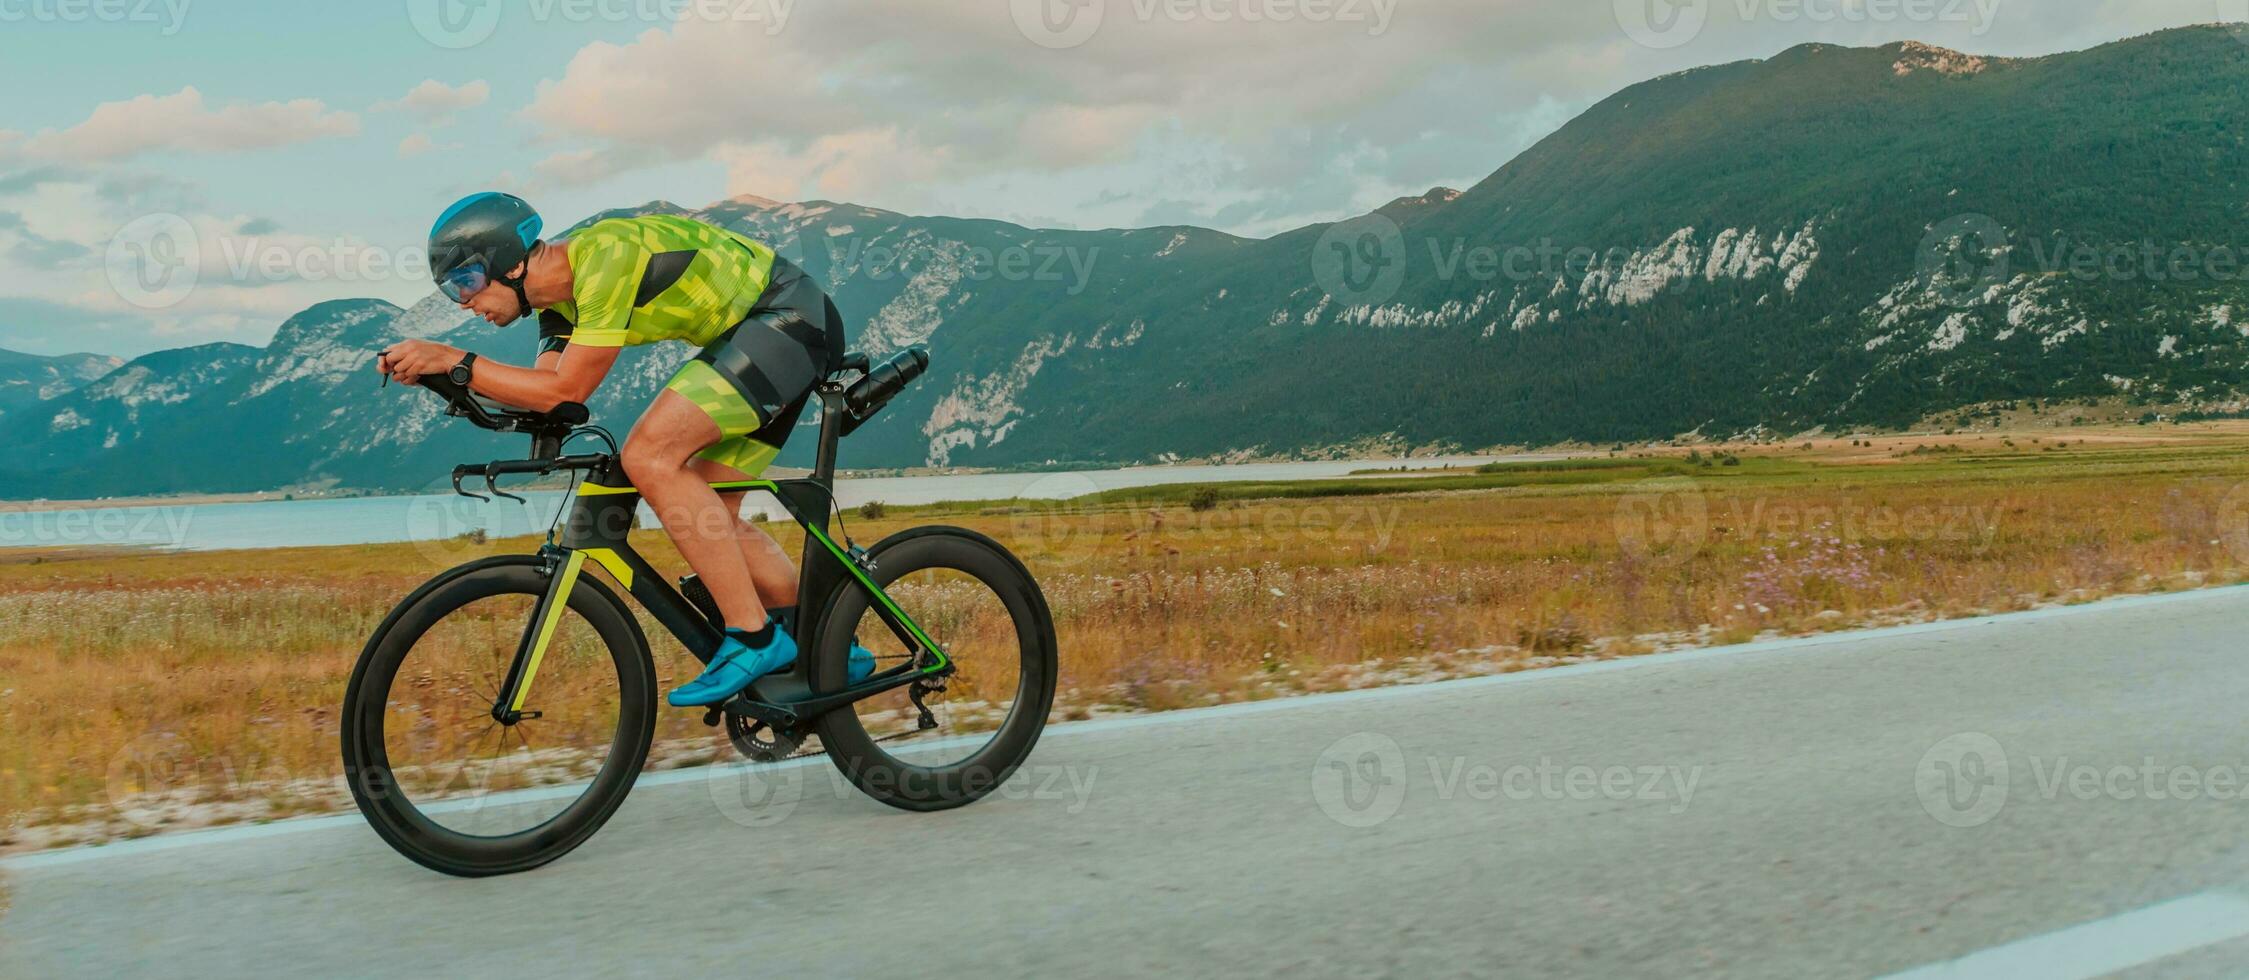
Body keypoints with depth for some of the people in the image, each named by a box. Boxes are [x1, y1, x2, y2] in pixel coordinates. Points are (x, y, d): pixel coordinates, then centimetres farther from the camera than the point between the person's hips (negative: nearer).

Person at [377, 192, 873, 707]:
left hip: (792, 316, -10)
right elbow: (541, 397, 3)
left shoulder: (604, 256, -23)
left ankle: (754, 638, -17)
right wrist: (435, 368, -7)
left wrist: (457, 361, -20)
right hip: (748, 331, 10)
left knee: (649, 455, -21)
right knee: (705, 514, 5)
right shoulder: (559, 292, 6)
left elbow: (566, 391, -23)